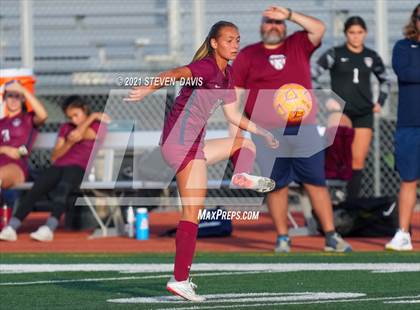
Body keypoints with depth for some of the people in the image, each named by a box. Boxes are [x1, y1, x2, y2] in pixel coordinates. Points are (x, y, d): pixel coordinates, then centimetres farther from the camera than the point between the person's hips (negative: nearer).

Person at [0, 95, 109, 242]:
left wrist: (92, 117, 6)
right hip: (58, 166, 5)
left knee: (63, 187, -37)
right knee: (36, 189, -24)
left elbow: (77, 135, -7)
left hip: (79, 168, -5)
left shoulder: (98, 126, 12)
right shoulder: (65, 128, 28)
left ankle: (49, 228, -55)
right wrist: (69, 143, 1)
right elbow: (54, 157, 18)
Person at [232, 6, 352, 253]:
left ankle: (331, 237, 2)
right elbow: (234, 94, 8)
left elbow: (319, 29, -1)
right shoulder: (247, 55, 10)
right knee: (277, 186, 0)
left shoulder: (298, 45, 14)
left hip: (304, 130, 1)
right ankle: (282, 238, 9)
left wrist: (289, 14, -6)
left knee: (317, 182, 0)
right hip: (267, 135, -1)